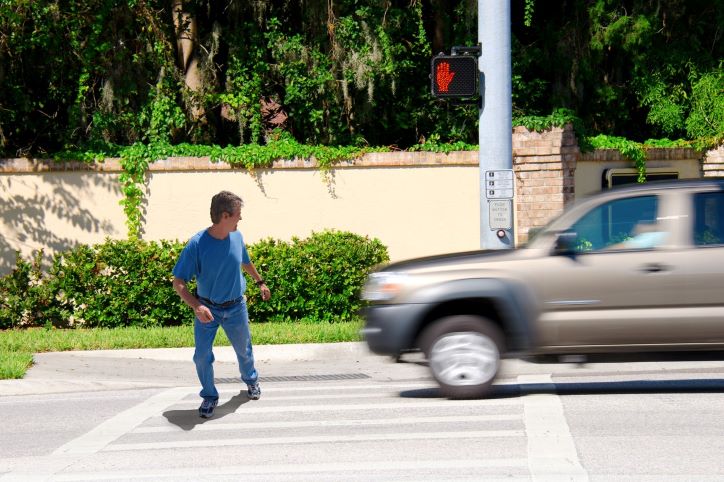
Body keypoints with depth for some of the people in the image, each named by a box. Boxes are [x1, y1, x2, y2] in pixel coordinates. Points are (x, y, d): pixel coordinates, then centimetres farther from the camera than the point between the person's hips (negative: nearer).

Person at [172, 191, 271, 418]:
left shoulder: (236, 237, -12)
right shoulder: (197, 244, -26)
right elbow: (178, 283, -22)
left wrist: (260, 282, 26)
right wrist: (196, 306, -36)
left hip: (236, 308, 3)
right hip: (207, 310, -3)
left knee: (244, 350, 20)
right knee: (202, 356, -2)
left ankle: (251, 380, 49)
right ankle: (209, 396, 22)